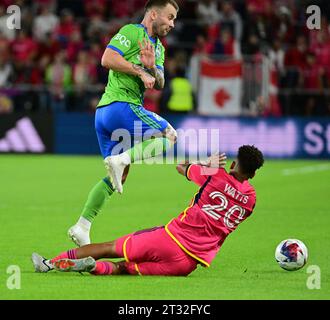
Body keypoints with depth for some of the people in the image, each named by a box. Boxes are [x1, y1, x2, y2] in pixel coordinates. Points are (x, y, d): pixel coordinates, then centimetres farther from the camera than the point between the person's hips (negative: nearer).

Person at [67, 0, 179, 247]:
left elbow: (159, 84, 13)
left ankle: (82, 228, 7)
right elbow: (108, 59, -17)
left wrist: (152, 68, -7)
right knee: (170, 136, -7)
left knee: (118, 177, 11)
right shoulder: (132, 32, -4)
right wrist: (140, 71, -16)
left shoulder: (159, 48, 23)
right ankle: (121, 159, -20)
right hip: (121, 104, -10)